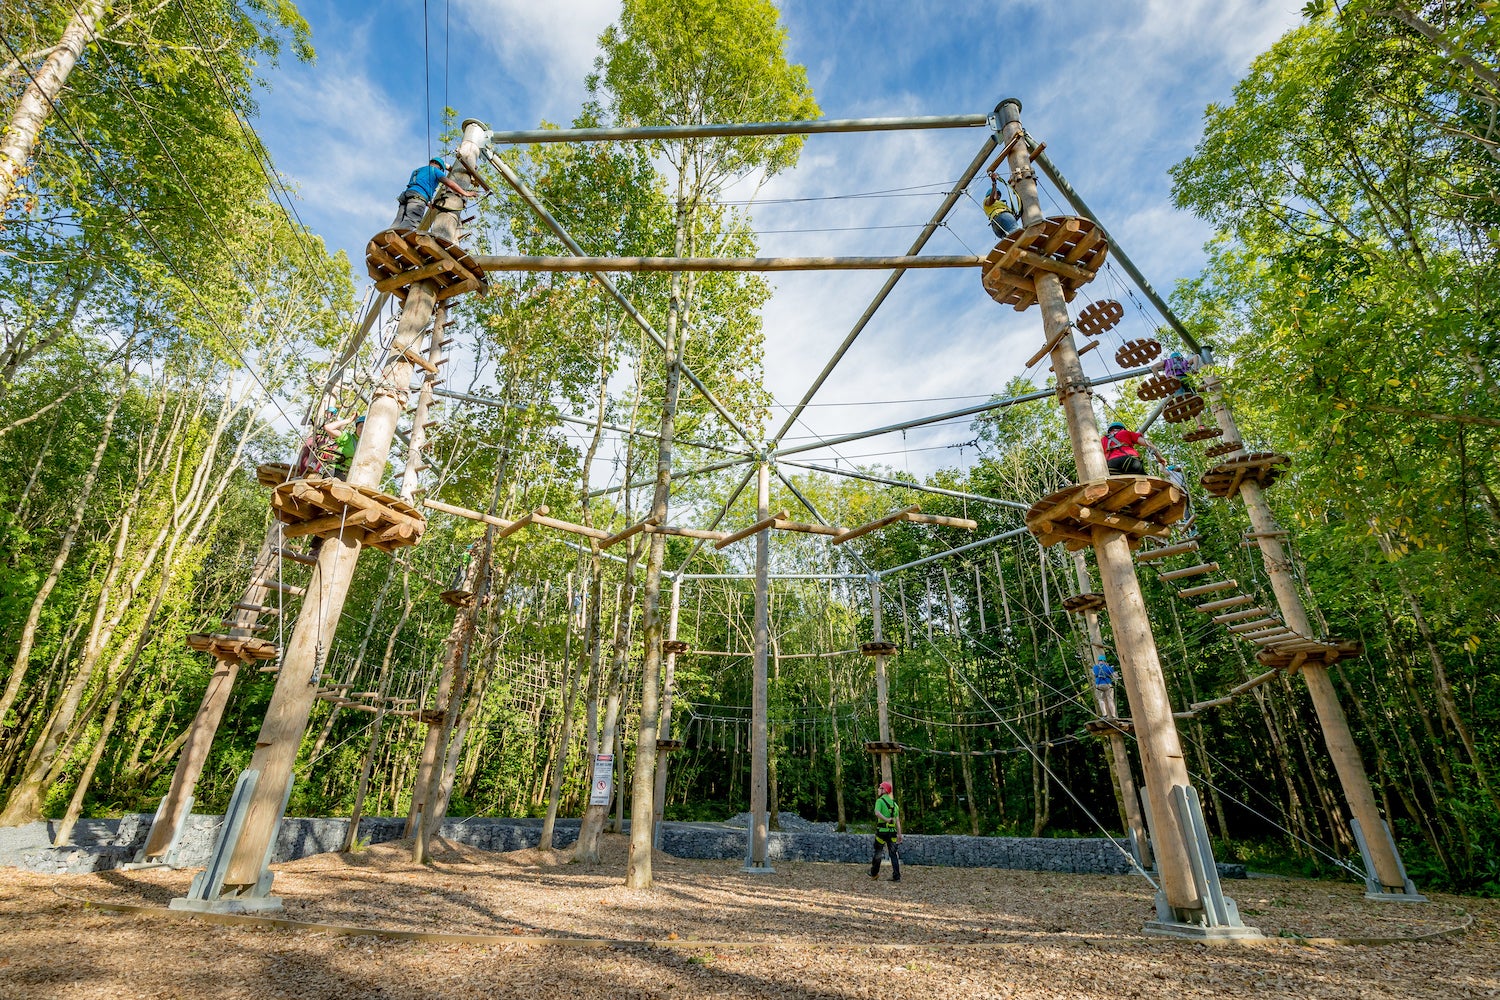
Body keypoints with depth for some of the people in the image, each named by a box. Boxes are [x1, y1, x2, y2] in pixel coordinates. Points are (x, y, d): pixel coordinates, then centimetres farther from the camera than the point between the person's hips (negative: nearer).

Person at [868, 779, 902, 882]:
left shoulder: (880, 801, -5)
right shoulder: (894, 803, 13)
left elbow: (877, 813, -25)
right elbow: (897, 820, 12)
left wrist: (886, 820, -26)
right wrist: (899, 834, 11)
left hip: (882, 831, -5)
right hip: (892, 831, 5)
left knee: (878, 852, 10)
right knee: (894, 854, 6)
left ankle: (874, 873, 24)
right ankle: (896, 876, 1)